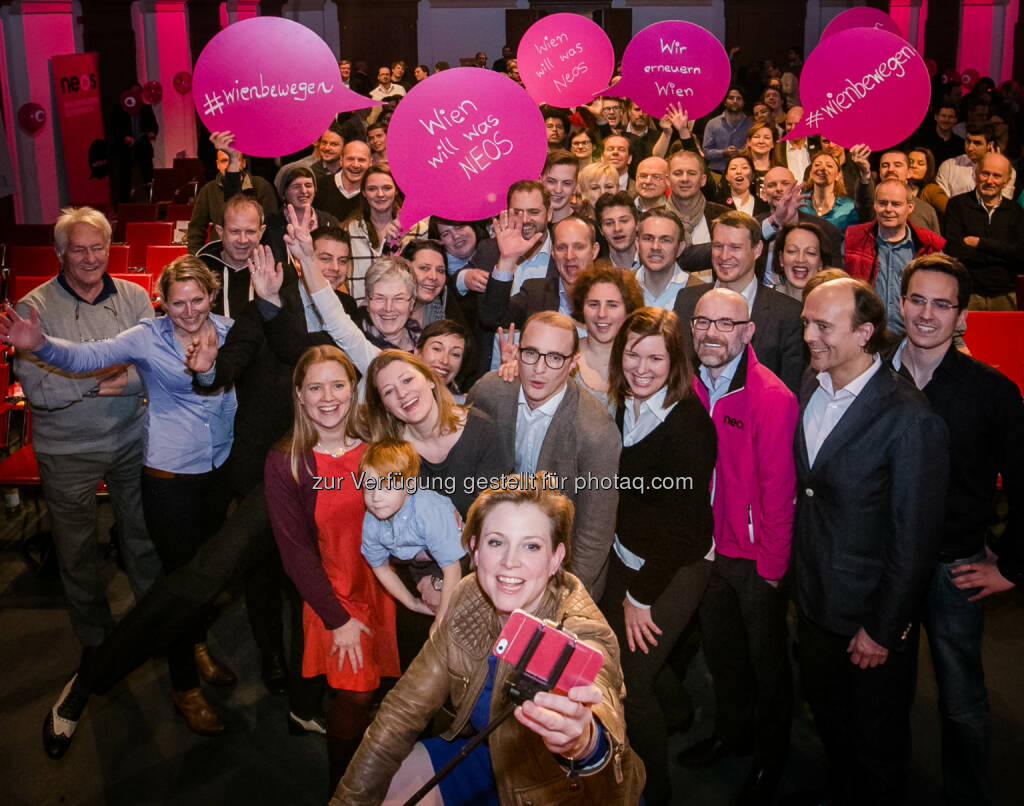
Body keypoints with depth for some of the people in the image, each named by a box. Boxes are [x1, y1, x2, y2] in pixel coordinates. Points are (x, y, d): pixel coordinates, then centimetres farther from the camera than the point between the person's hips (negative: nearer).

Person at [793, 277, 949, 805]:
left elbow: (914, 542, -19)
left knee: (877, 743, 16)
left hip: (871, 620, -6)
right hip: (814, 603, 6)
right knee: (828, 718, 26)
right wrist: (795, 567, 9)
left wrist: (882, 629, -15)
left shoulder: (912, 420, -24)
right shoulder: (810, 387, -2)